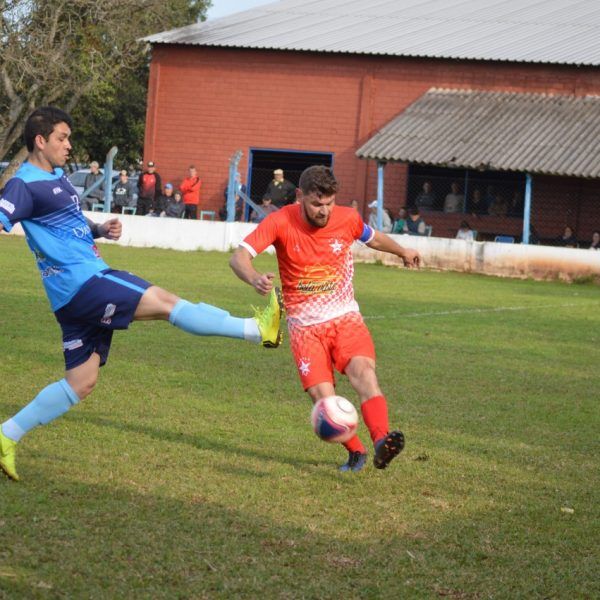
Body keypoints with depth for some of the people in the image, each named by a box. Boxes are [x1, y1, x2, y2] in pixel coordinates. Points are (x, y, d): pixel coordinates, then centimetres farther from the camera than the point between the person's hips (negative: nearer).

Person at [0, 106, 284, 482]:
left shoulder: (56, 178, 19)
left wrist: (99, 229, 11)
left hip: (85, 287, 10)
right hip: (81, 282, -10)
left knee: (81, 382, 11)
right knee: (164, 302, -11)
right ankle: (258, 329, -9)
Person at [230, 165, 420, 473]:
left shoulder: (347, 219, -4)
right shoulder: (281, 222, -13)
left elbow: (372, 238, 20)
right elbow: (239, 257, -21)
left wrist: (403, 252, 38)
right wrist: (255, 278, -43)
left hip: (345, 318, 1)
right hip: (305, 326, -1)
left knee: (363, 370, -27)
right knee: (322, 396, -16)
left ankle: (382, 442, -44)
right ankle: (355, 452, 8)